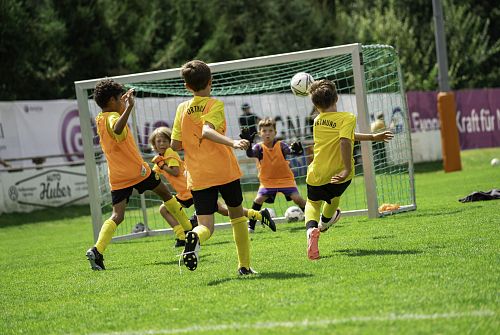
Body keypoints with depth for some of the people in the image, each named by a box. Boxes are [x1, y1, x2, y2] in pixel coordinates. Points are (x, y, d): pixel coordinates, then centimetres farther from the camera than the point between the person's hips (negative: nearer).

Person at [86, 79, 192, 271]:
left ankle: (97, 251, -26)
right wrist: (128, 107, -44)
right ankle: (190, 230, 32)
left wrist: (124, 102, 33)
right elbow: (117, 129, -41)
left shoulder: (100, 119, 11)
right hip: (137, 170, -6)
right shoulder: (113, 117, -15)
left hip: (117, 179, 6)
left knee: (117, 215, -3)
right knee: (164, 193, 18)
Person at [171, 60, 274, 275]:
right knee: (237, 215, 19)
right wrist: (232, 143, -36)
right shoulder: (215, 105, -5)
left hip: (198, 177, 2)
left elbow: (175, 145, 4)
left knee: (205, 225, 0)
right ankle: (244, 265, 18)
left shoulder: (182, 109, 6)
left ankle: (195, 237, -37)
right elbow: (207, 130, -25)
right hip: (225, 171, -2)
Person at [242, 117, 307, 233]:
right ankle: (251, 226, -2)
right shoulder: (259, 147, -12)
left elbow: (291, 151, -25)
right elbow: (250, 154, -32)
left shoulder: (281, 145, -13)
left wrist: (297, 150, -49)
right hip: (267, 181, 1)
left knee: (297, 198, -12)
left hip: (285, 178, -1)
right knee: (258, 199, -15)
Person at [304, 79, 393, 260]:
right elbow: (345, 141, -32)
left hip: (317, 174, 2)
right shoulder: (347, 118, -14)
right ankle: (325, 222, 61)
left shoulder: (317, 121, 3)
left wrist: (372, 137, 19)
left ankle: (311, 228, -10)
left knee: (313, 203, 24)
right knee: (333, 196, 31)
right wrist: (348, 169, -30)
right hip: (339, 173, -2)